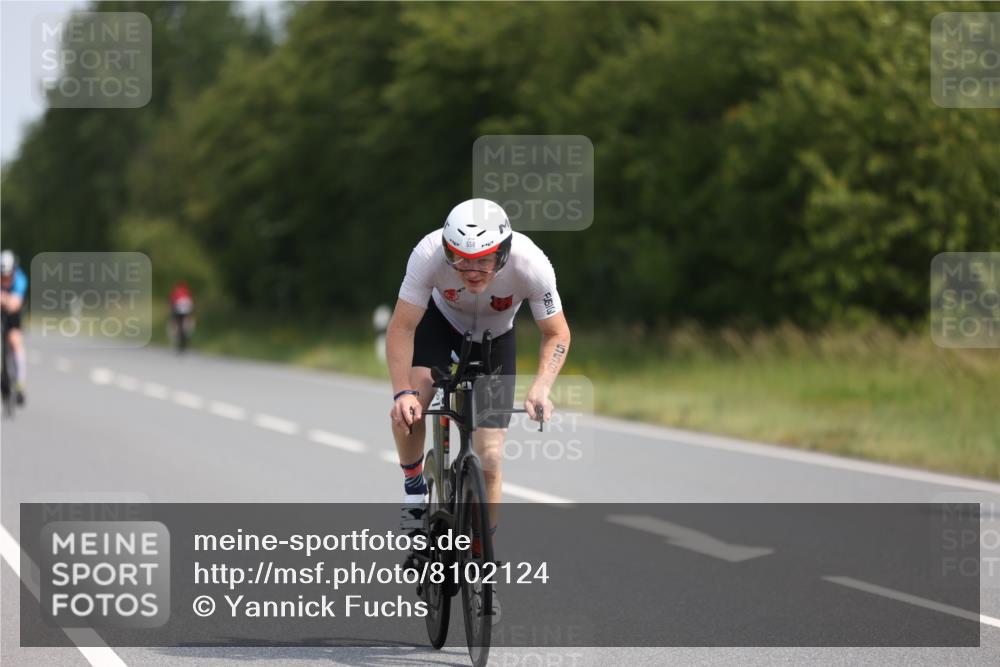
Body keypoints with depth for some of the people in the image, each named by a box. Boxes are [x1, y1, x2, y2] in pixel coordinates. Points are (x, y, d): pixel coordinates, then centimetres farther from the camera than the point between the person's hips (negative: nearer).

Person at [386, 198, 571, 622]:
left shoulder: (531, 264, -36)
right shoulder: (429, 254, -37)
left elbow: (557, 335, -22)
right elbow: (401, 330, -30)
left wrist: (541, 388, -37)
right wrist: (402, 392, -43)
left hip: (494, 338, 0)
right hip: (440, 321, 0)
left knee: (489, 459, -7)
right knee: (409, 407, -30)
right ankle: (414, 491, -2)